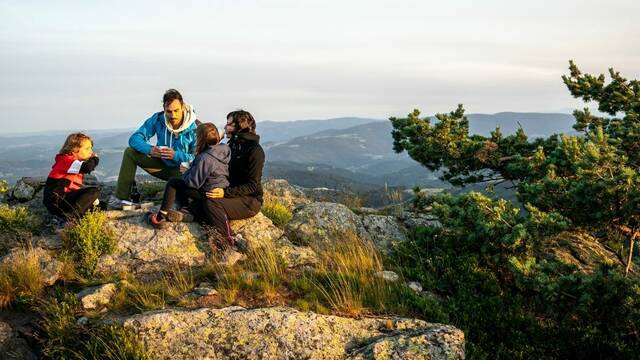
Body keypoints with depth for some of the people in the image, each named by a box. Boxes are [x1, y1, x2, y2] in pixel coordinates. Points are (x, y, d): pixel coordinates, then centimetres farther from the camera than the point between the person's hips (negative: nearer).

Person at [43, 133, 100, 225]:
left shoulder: (75, 163, 21)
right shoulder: (66, 160, -9)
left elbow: (77, 187, 21)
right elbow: (87, 167, -28)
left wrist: (89, 198, 6)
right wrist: (95, 158, -7)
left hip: (67, 199, 10)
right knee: (94, 191, -21)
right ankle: (67, 218, -29)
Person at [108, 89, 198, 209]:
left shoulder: (195, 127, -21)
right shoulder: (158, 119, -11)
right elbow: (135, 138, -12)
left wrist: (176, 155, -37)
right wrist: (149, 150, -33)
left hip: (182, 169, -4)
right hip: (163, 165, 4)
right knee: (130, 152, -11)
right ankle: (121, 198, -16)